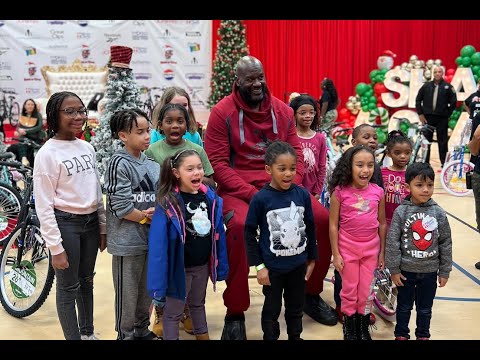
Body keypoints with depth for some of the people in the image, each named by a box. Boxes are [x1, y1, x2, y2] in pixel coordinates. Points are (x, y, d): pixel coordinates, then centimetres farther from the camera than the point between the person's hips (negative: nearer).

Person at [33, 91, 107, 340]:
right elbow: (44, 205, -15)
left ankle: (88, 333, 35)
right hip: (65, 224, -6)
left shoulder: (87, 148, 5)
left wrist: (103, 227, 12)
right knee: (68, 288, 5)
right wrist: (56, 247, -17)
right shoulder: (48, 153, -14)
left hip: (90, 222, 6)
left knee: (87, 281, 19)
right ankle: (74, 337, 18)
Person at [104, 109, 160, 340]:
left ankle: (142, 329, 34)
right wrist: (145, 218, -9)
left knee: (147, 288, 17)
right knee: (127, 291, 4)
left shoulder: (151, 164, 8)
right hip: (128, 239, -7)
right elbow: (120, 205, -18)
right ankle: (125, 334, 20)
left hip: (151, 236, 7)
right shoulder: (119, 163, -12)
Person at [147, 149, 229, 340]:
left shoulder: (211, 197, -4)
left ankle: (203, 336, 45)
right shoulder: (168, 203, -20)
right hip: (180, 267, -6)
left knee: (198, 304, 27)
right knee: (173, 311, 10)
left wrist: (221, 265, 5)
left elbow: (218, 233, 3)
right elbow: (159, 243, -20)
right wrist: (159, 279, -21)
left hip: (203, 265, 6)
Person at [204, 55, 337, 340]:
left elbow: (295, 153, 8)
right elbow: (217, 163, -9)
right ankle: (235, 313, -16)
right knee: (240, 226, -35)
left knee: (323, 219, -14)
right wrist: (252, 194, -19)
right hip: (239, 187, -4)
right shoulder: (222, 112, -4)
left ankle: (311, 293, 11)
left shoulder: (283, 110, 9)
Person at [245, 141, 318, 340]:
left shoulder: (303, 194, -6)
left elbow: (310, 228, 5)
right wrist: (259, 266, -10)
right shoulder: (260, 199, -16)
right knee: (272, 310, 15)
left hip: (299, 265, 3)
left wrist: (312, 259, 10)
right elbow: (249, 234, -9)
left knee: (296, 308, 21)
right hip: (273, 267, -3)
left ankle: (295, 337, 40)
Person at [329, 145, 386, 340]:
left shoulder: (378, 192, -4)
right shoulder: (339, 192, -12)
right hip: (347, 249, -2)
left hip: (371, 249, 2)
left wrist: (382, 252, 7)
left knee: (366, 293, 13)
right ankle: (349, 331, 29)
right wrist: (336, 254, -8)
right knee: (349, 292, 12)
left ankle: (364, 331, 30)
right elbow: (333, 225, -8)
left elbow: (382, 223, 4)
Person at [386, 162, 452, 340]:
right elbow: (392, 242, -9)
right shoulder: (401, 211, -12)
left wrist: (444, 271, 3)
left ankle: (423, 335, 35)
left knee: (425, 309, 17)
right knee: (404, 307, 15)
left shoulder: (439, 213, -6)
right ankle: (401, 334, 33)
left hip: (430, 271, 2)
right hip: (406, 271, -1)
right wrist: (394, 269, -8)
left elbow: (446, 243, 1)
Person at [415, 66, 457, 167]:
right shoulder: (426, 86, 6)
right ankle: (425, 162, 14)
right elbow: (418, 100, 9)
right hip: (427, 117, 2)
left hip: (442, 118, -2)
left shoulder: (448, 87, 1)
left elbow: (453, 102, 2)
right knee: (426, 140, 6)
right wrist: (420, 114, 4)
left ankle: (444, 162, 8)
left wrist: (447, 113, -1)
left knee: (442, 140, 2)